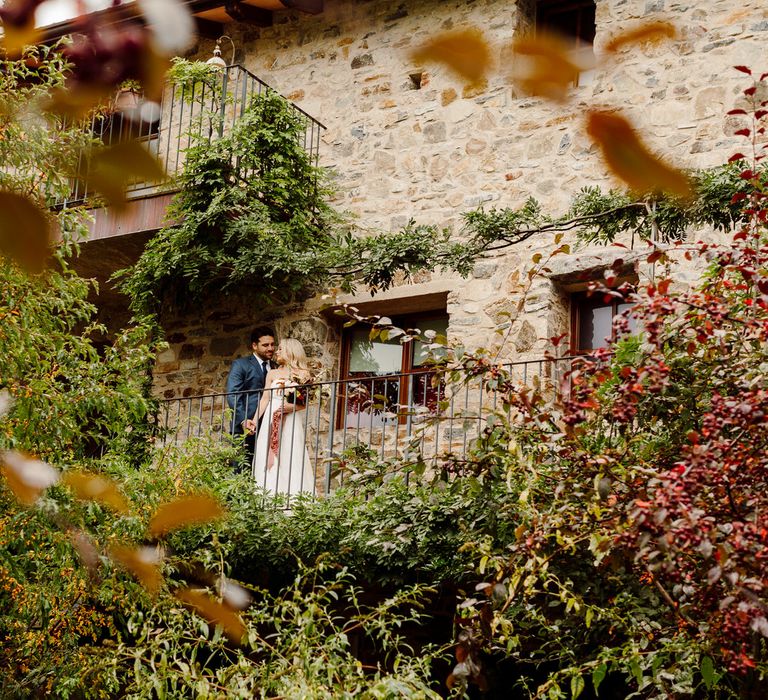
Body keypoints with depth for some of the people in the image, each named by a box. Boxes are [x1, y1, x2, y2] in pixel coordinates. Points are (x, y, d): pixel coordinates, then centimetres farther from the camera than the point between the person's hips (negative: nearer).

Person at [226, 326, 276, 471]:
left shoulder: (276, 368, 19)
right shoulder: (240, 365, 5)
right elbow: (232, 396, -6)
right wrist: (243, 421, -18)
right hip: (246, 428, -4)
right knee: (240, 472, -7)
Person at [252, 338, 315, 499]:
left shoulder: (302, 375, 4)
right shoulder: (272, 374, 14)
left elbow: (305, 404, 1)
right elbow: (265, 399, 7)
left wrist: (290, 407, -14)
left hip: (291, 423, -3)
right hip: (271, 421, 3)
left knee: (290, 460, -9)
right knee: (268, 461, -3)